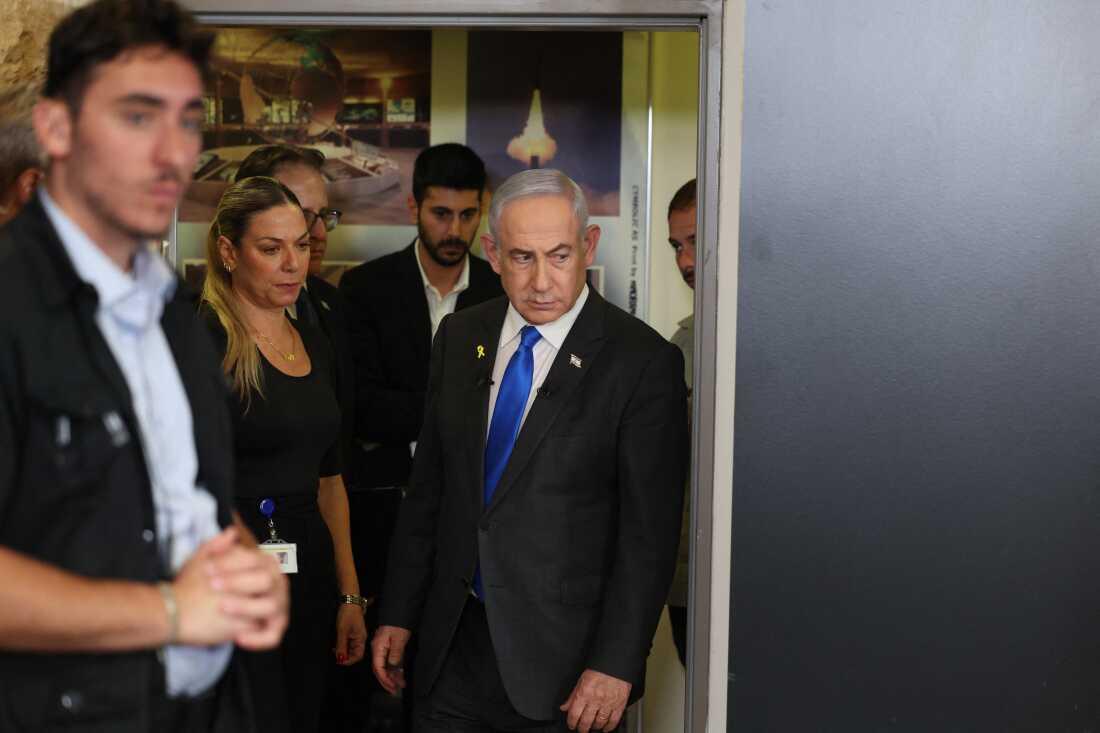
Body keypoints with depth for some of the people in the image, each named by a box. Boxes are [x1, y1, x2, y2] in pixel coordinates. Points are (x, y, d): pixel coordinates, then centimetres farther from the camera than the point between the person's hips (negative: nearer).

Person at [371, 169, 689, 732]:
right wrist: (398, 615, 9)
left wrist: (617, 665, -14)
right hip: (452, 644, 5)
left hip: (563, 657, -4)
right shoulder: (459, 339, 6)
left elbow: (649, 532, -11)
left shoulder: (643, 361, -10)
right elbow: (427, 489, 11)